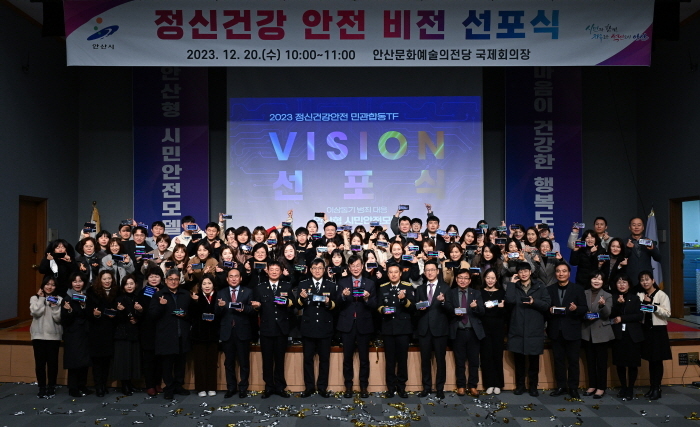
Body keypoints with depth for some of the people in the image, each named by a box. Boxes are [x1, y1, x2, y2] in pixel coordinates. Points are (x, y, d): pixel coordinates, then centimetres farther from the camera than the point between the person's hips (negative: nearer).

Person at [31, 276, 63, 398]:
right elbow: (35, 312, -13)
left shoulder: (59, 299, 3)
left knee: (52, 362, 3)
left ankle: (51, 387, 14)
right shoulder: (35, 298, 6)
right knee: (40, 362, 2)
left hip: (53, 335, 0)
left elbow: (58, 318, -5)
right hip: (38, 335, 0)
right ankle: (42, 387, 12)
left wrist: (55, 306, -16)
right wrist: (41, 298, -7)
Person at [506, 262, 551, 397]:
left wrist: (534, 302, -17)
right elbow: (509, 300, -11)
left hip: (534, 329, -1)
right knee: (519, 359, 8)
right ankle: (520, 385, 21)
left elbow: (547, 304, -1)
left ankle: (533, 386, 17)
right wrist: (512, 283, -8)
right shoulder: (514, 287, 8)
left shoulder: (539, 286, 6)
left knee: (534, 360, 5)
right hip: (517, 329, 1)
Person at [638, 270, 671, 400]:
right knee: (650, 359, 9)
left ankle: (657, 388, 8)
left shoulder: (662, 295, -6)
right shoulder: (640, 296, 6)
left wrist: (654, 307, -22)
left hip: (658, 330, -4)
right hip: (646, 330, 4)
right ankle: (652, 387, 17)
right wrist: (644, 303, -10)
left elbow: (667, 314, -11)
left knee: (658, 360, 0)